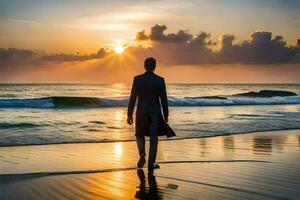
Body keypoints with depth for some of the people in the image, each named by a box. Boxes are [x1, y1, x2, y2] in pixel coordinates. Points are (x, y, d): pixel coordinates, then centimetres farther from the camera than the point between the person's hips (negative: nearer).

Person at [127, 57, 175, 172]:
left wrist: (129, 115, 2)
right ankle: (151, 165, 10)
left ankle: (142, 154, -8)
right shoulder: (160, 80, -4)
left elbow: (132, 98, -5)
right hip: (155, 113, 0)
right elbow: (164, 99, -1)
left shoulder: (137, 79, -5)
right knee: (153, 138, 8)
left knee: (140, 135, 18)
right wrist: (166, 115, 10)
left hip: (141, 113, 0)